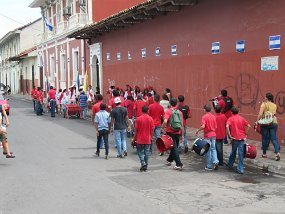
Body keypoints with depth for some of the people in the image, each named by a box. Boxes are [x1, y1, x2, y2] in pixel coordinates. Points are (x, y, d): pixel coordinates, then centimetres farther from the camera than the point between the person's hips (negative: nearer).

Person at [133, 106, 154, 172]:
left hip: (140, 139, -2)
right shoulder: (150, 119, -3)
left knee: (140, 152, 8)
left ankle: (143, 163, -12)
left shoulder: (139, 119, -9)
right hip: (148, 139, 2)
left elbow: (136, 129, -5)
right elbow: (152, 129, 1)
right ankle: (145, 166, 13)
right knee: (147, 153, 9)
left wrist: (134, 138, 6)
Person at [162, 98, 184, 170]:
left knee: (174, 148, -1)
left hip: (170, 132, -4)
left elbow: (165, 121, -24)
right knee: (175, 147, 20)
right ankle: (169, 160, 37)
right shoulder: (179, 112, 4)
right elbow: (181, 124, 5)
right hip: (177, 132, 4)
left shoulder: (168, 111, -8)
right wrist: (182, 135, 12)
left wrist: (163, 128, -6)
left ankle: (179, 164, -7)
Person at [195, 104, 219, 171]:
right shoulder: (213, 116, 5)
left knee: (208, 150, 3)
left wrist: (197, 131, -8)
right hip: (213, 134, 5)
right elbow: (215, 127, 8)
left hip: (207, 135, -5)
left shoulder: (204, 117, -12)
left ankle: (209, 166, 8)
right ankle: (215, 161, -4)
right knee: (213, 149, 14)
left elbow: (203, 126, -22)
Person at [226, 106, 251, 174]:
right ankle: (240, 169, -1)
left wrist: (229, 135, -12)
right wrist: (246, 134, 9)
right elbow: (248, 126, 1)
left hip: (234, 138, -2)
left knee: (233, 152, 18)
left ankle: (230, 164, 36)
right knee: (241, 153, 1)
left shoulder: (230, 119, -2)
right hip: (242, 138, 2)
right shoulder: (241, 118, 7)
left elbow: (227, 127, -19)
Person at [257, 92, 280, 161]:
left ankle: (264, 153, 18)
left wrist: (257, 121, -7)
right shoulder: (274, 105, 9)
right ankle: (277, 153, -12)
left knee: (265, 138, 8)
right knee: (274, 138, 4)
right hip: (274, 123, 3)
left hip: (265, 123, -3)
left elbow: (260, 114, -12)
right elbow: (274, 114, 4)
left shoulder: (264, 104, -4)